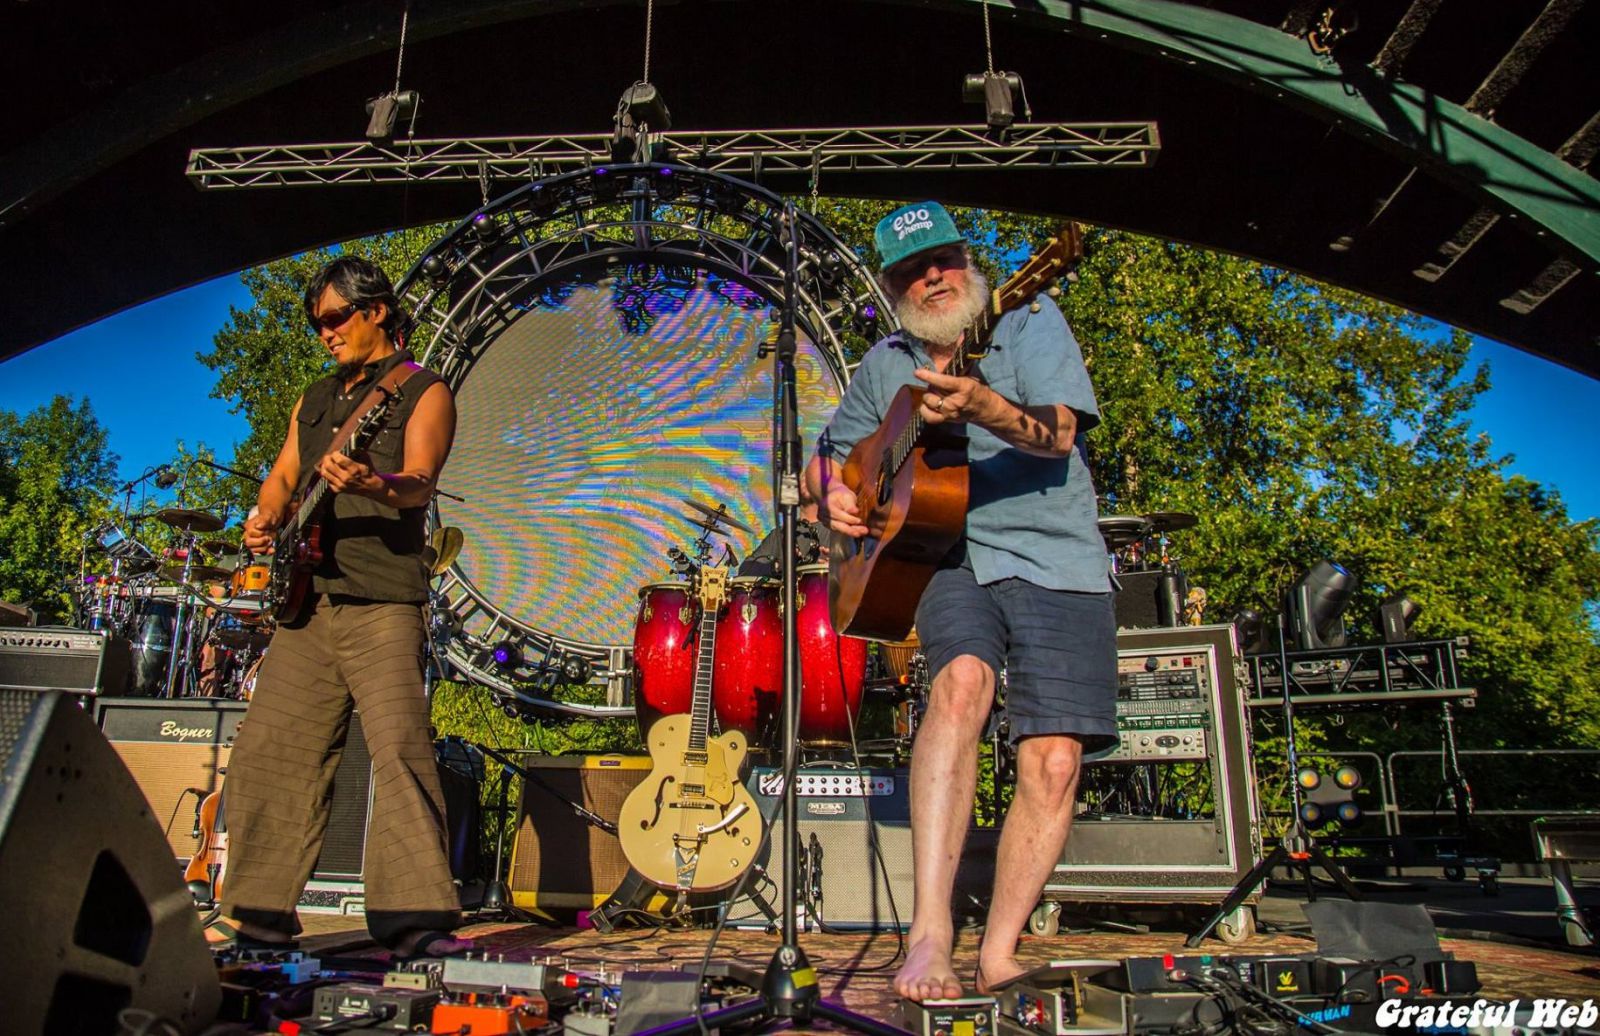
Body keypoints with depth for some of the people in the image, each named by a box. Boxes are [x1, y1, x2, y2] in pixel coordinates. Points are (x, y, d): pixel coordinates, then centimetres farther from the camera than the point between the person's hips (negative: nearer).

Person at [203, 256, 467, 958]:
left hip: (381, 599, -7)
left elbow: (419, 482, -13)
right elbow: (282, 475, 23)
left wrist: (368, 485, -34)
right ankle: (258, 911, 20)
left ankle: (415, 918, -11)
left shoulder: (421, 391, 3)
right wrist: (266, 521, 1)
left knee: (398, 748, -14)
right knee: (268, 748, 8)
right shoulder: (315, 399, 24)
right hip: (304, 597, 7)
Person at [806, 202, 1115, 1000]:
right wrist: (834, 493, 1)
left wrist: (984, 408, -34)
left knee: (1053, 764, -12)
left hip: (1056, 560, 0)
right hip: (948, 554, 1)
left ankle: (996, 958, 2)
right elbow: (829, 453, 26)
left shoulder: (1029, 321, 4)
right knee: (961, 681, -31)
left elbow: (1059, 433, -13)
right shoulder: (884, 366, 15)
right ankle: (929, 933, -31)